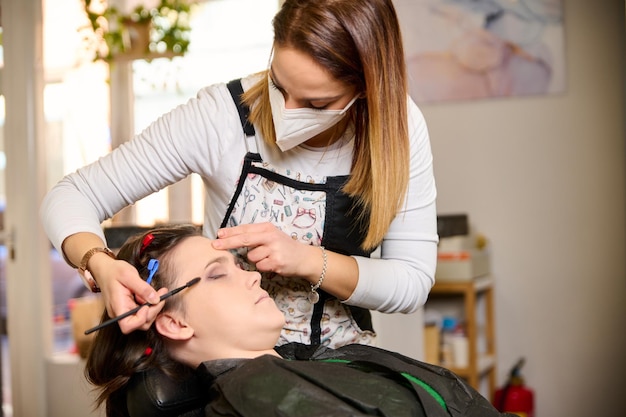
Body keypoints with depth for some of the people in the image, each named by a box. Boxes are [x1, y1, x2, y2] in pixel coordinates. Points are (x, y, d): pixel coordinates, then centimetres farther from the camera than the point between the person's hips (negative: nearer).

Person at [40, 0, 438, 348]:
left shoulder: (399, 128, -12)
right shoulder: (223, 115, -18)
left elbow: (414, 282, -10)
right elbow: (72, 195, -12)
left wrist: (307, 261, -26)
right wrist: (102, 266, -33)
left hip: (340, 363, 2)